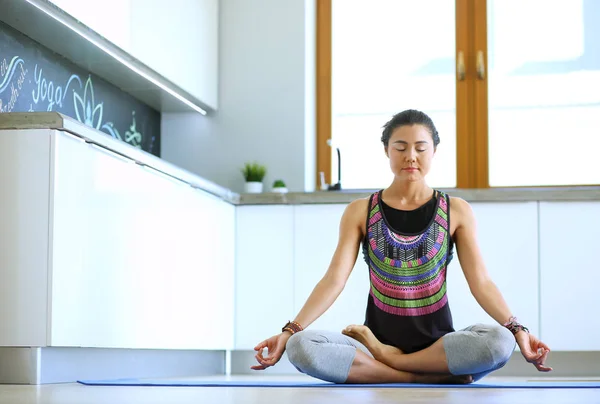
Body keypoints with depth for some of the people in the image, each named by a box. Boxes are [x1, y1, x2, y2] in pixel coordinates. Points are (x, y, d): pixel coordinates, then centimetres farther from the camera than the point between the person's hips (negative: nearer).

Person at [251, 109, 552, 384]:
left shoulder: (456, 211, 4)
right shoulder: (359, 212, 5)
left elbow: (480, 282, -4)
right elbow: (334, 279, -4)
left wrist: (517, 329, -21)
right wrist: (290, 330, -18)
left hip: (439, 344, 0)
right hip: (377, 339, 0)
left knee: (499, 341, -34)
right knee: (300, 347, -30)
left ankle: (384, 359, -18)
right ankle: (436, 375, -25)